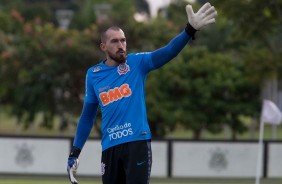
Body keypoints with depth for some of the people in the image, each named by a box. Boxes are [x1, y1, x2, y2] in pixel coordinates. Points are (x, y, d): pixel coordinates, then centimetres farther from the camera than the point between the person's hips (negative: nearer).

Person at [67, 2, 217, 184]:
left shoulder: (137, 63, 2)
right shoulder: (93, 74, 10)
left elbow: (167, 52, -14)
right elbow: (87, 116, 17)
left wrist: (190, 29, -30)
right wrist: (75, 153, 13)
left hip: (137, 142, -3)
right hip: (109, 147, 3)